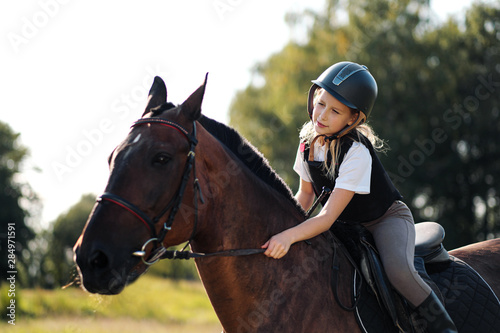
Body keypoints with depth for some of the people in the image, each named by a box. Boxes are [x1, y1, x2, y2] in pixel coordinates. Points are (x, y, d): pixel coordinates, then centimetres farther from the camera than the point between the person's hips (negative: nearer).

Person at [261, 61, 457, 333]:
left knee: (398, 269, -35)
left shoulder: (357, 152, -31)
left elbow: (327, 217, -36)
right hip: (347, 224, 7)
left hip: (386, 218, -7)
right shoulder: (309, 142, -9)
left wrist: (289, 236, -51)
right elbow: (306, 194, 7)